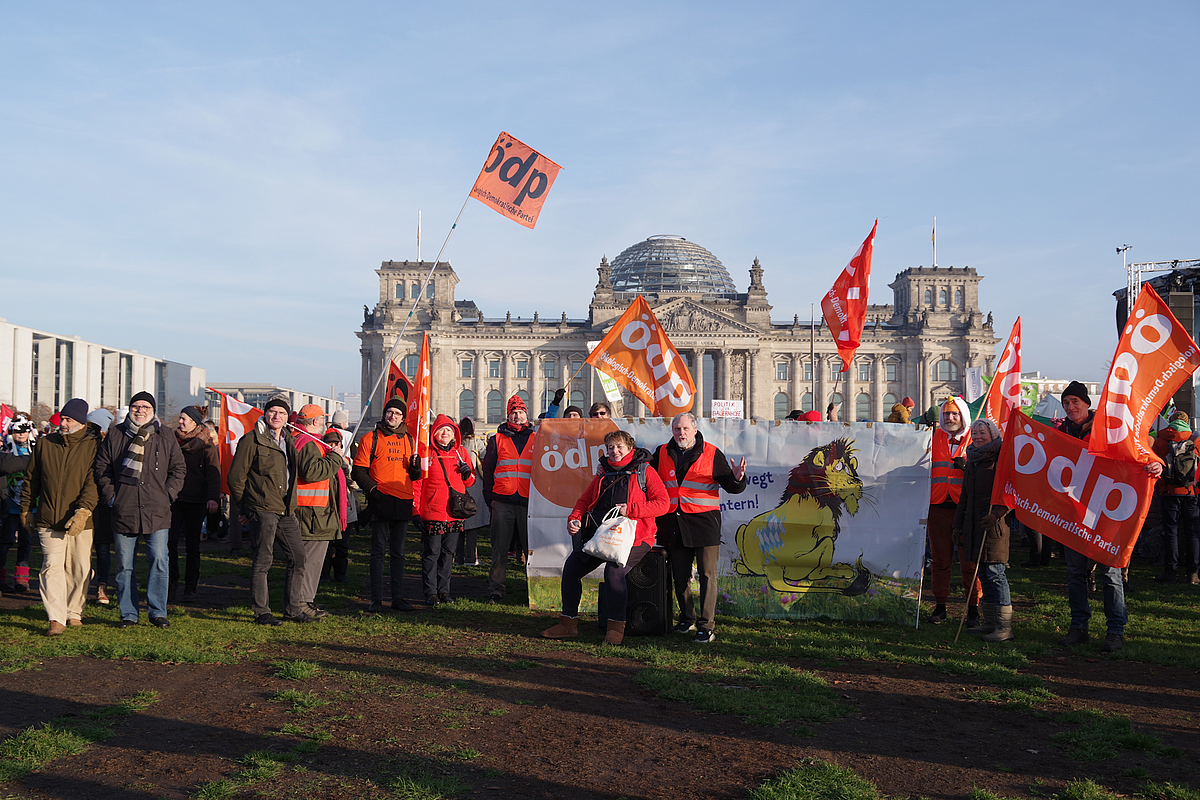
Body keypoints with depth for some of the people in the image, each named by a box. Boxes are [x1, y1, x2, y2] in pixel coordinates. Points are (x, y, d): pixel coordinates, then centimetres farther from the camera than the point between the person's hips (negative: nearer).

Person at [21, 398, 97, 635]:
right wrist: (26, 509, 20)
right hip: (49, 520, 1)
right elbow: (31, 480, 19)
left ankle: (74, 612, 24)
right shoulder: (45, 443, 9)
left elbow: (94, 481, -10)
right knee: (52, 566, -9)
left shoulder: (93, 446, -1)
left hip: (80, 521, -1)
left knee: (80, 569, 6)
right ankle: (56, 619, -10)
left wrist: (84, 510, -21)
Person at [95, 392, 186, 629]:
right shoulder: (115, 437, 7)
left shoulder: (166, 439, 7)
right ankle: (128, 614, 14)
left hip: (157, 512, -1)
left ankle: (157, 612, 5)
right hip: (123, 510, 1)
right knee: (124, 565, 5)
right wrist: (110, 495, 2)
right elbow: (101, 469, 12)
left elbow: (179, 469, 13)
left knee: (159, 562, -5)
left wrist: (168, 494, 2)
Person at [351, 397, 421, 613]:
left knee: (398, 552, 9)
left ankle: (398, 597, 14)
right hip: (380, 501, -4)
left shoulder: (408, 440, 15)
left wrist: (416, 467, -3)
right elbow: (358, 470, -1)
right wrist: (372, 489, -14)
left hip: (403, 503, 4)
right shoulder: (370, 439, 2)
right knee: (379, 552, -2)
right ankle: (376, 599, 3)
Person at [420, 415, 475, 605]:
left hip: (455, 512, 4)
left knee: (448, 552, 9)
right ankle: (431, 593, 4)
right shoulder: (426, 452, 1)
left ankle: (444, 590, 17)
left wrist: (468, 473, -4)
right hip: (432, 511, -4)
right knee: (431, 552, -3)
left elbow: (470, 482, 20)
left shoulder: (461, 452, 12)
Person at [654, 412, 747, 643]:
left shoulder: (712, 454, 1)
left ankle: (706, 626, -2)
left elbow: (731, 486, 2)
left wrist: (737, 478, -19)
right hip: (673, 524, 4)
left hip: (704, 521, -4)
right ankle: (687, 619, 28)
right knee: (680, 576, 12)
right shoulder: (662, 454, 10)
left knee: (707, 575, -5)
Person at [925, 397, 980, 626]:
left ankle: (973, 609, 7)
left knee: (969, 560, -2)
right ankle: (940, 607, 14)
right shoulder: (933, 438, 12)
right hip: (938, 507, 2)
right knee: (940, 559, 6)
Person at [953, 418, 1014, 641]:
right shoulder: (972, 461, 18)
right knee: (983, 573, 11)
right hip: (974, 523, 8)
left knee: (995, 573, -10)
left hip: (994, 523, -8)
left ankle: (1004, 627, -8)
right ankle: (989, 622, 18)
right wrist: (958, 525, 21)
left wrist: (996, 513, -24)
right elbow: (965, 495, 23)